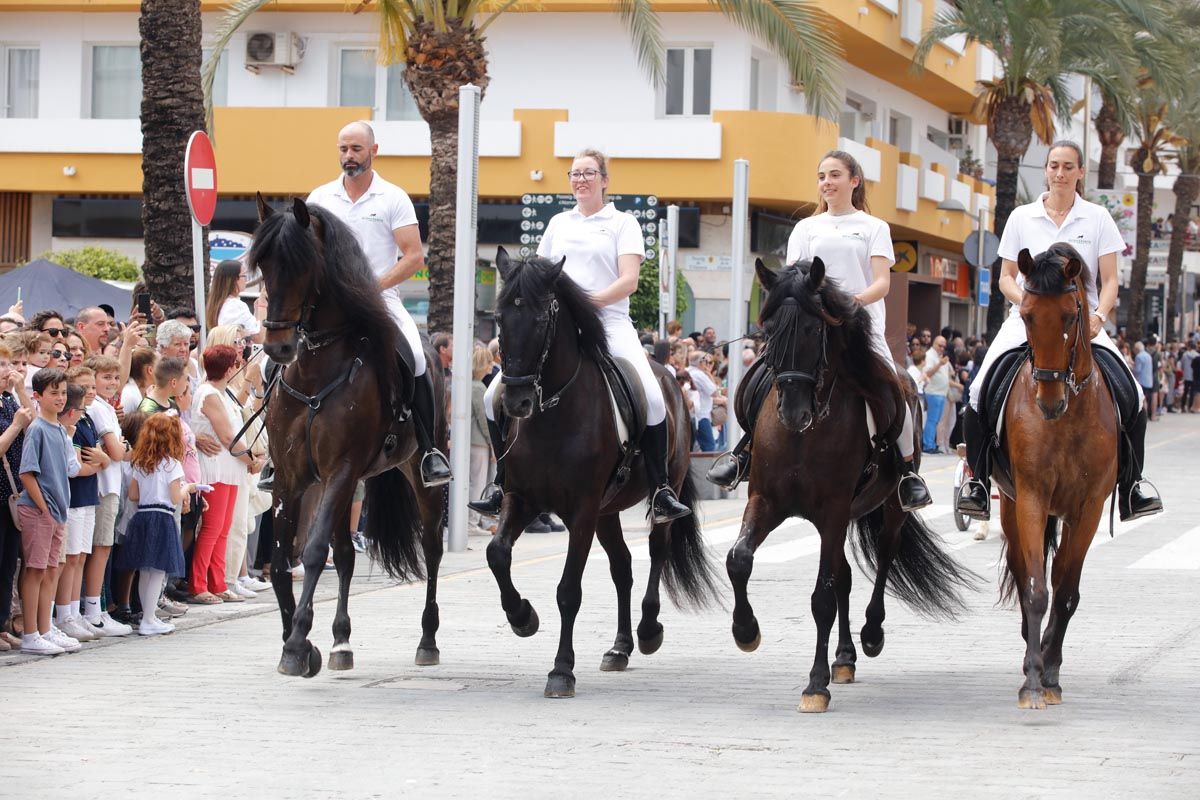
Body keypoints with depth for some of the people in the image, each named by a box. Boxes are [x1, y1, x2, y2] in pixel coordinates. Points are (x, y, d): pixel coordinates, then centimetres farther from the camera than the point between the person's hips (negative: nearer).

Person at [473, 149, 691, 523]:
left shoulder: (622, 223, 7)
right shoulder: (558, 223, 19)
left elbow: (628, 281, -5)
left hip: (608, 322, -4)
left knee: (653, 400, -25)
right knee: (496, 396, -10)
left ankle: (661, 493, -17)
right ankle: (501, 485, 2)